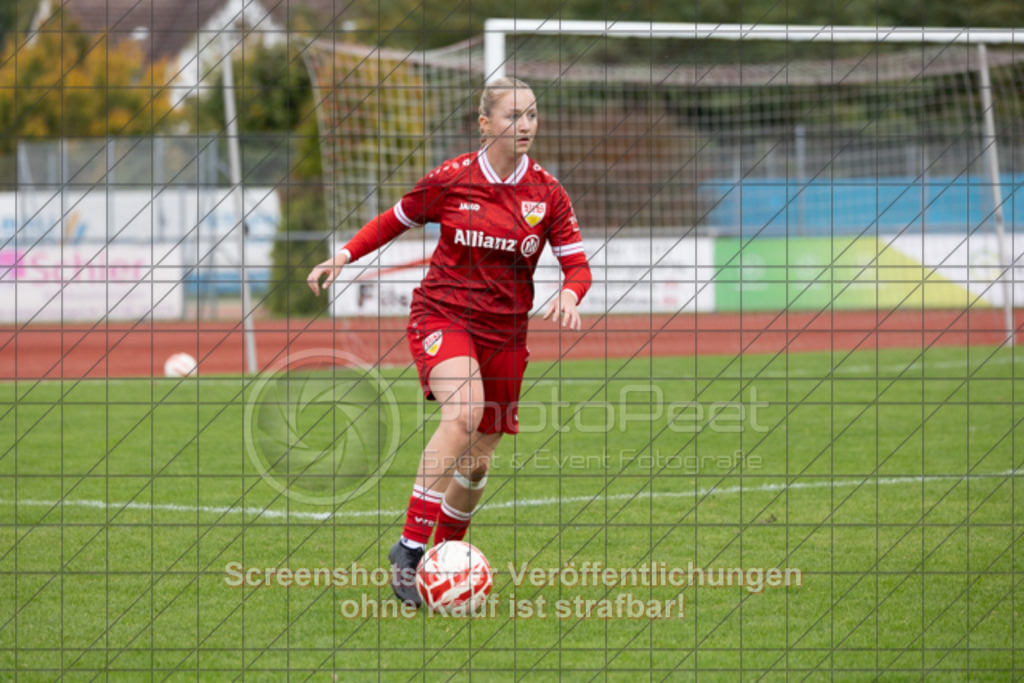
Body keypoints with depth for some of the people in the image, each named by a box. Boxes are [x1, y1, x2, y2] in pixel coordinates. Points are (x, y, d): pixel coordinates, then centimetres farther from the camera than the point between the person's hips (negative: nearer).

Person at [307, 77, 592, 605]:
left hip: (504, 331, 4)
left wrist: (570, 293, -19)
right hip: (442, 314, -4)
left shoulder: (547, 193, 0)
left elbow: (577, 264, 3)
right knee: (464, 411, -32)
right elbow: (395, 220, 10)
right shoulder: (451, 180, -6)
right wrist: (344, 255, 1)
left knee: (477, 460, 5)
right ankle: (409, 547, -30)